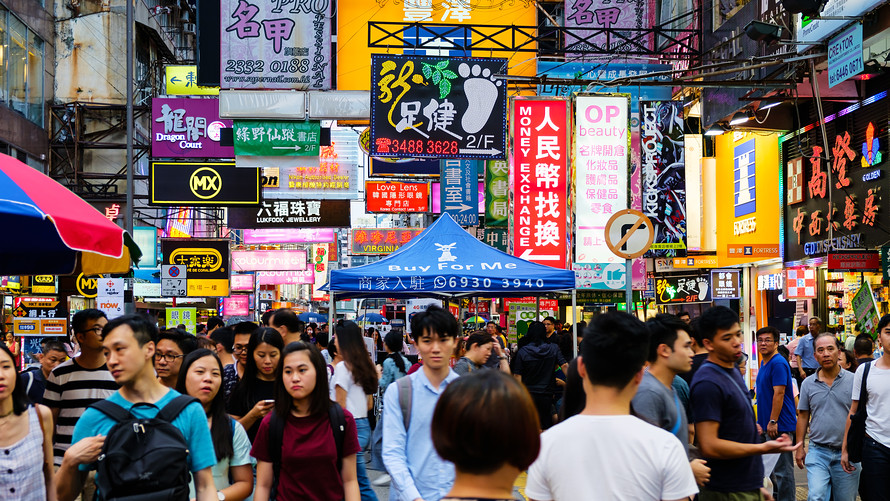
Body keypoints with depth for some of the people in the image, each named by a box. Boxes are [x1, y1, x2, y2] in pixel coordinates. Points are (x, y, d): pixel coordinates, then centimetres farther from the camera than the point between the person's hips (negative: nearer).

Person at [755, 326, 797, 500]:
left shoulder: (778, 363, -14)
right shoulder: (764, 363, 16)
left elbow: (779, 393, -20)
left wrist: (772, 421, -22)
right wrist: (761, 421, 21)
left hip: (780, 426, -10)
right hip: (768, 427, 10)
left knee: (782, 470, -4)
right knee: (773, 468, 16)